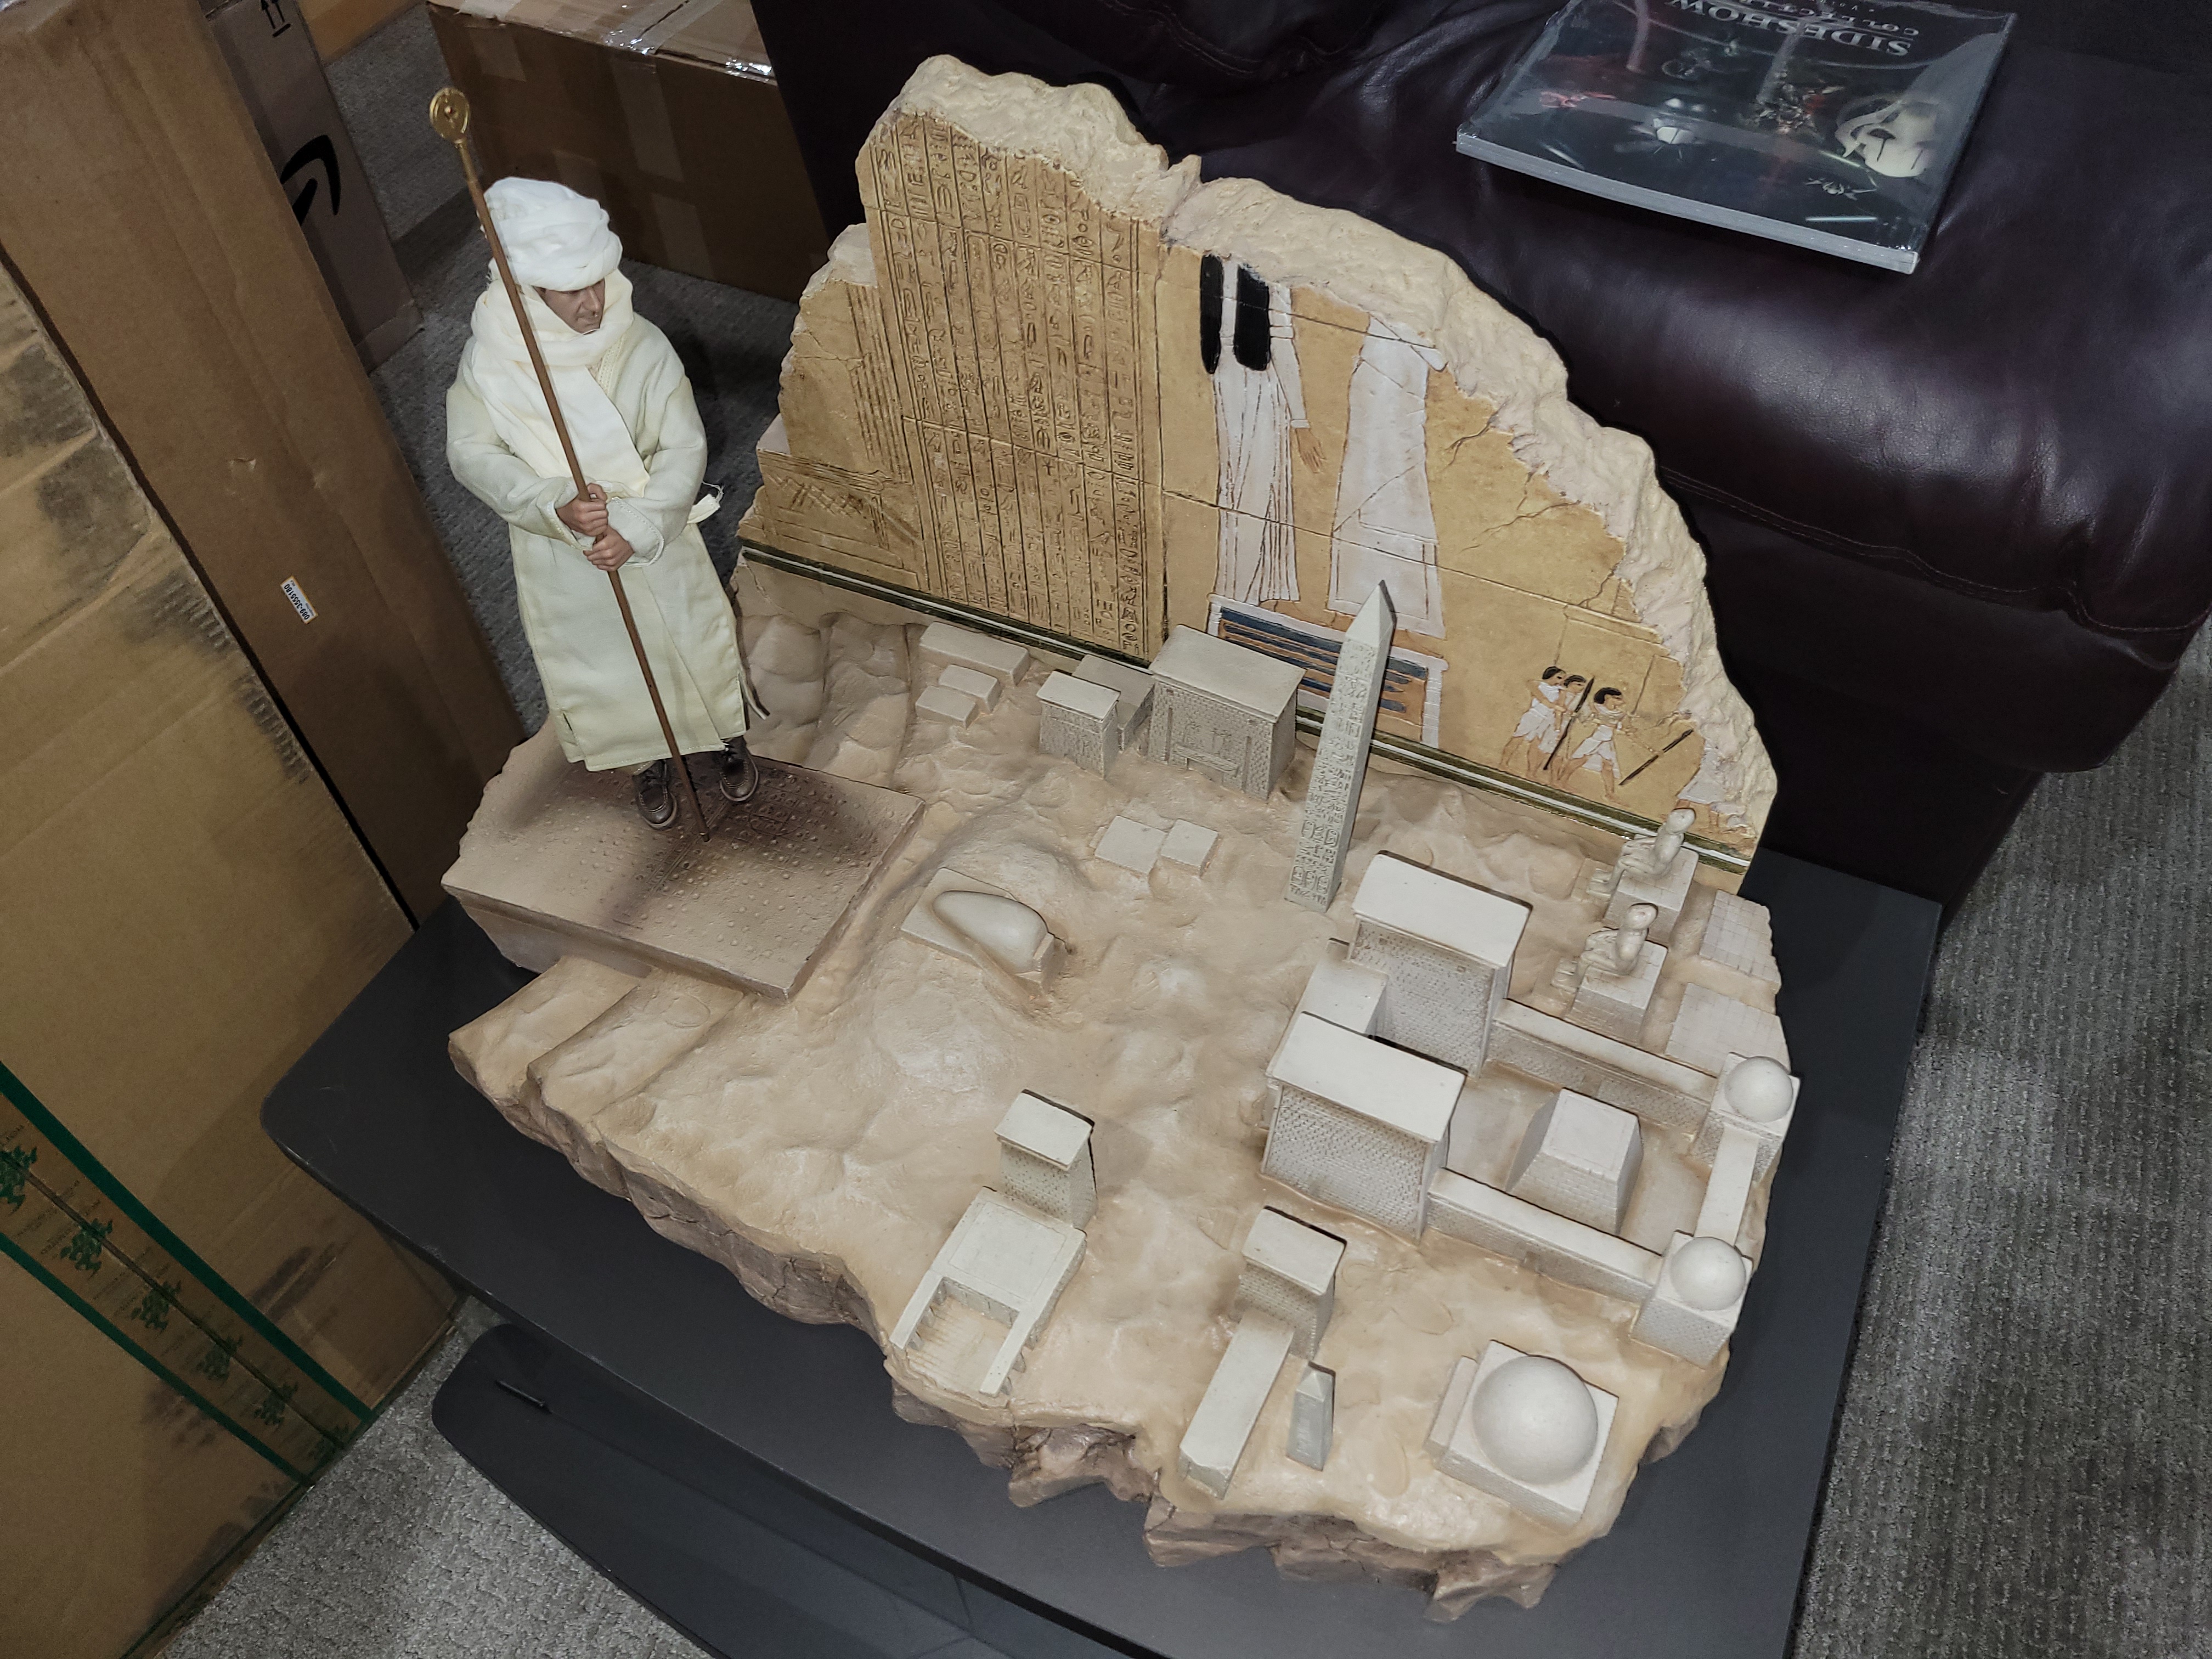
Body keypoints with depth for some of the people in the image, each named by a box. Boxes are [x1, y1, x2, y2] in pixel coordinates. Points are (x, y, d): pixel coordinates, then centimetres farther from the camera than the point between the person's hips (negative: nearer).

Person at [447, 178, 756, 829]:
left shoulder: (643, 346, -19)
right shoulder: (489, 357, -16)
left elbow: (685, 447, -18)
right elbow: (471, 453, -14)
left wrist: (636, 527, -29)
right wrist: (556, 506, -29)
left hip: (654, 538, 0)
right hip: (560, 556, 1)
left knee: (694, 643, 17)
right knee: (600, 665, 17)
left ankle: (725, 738, 47)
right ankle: (650, 762, 45)